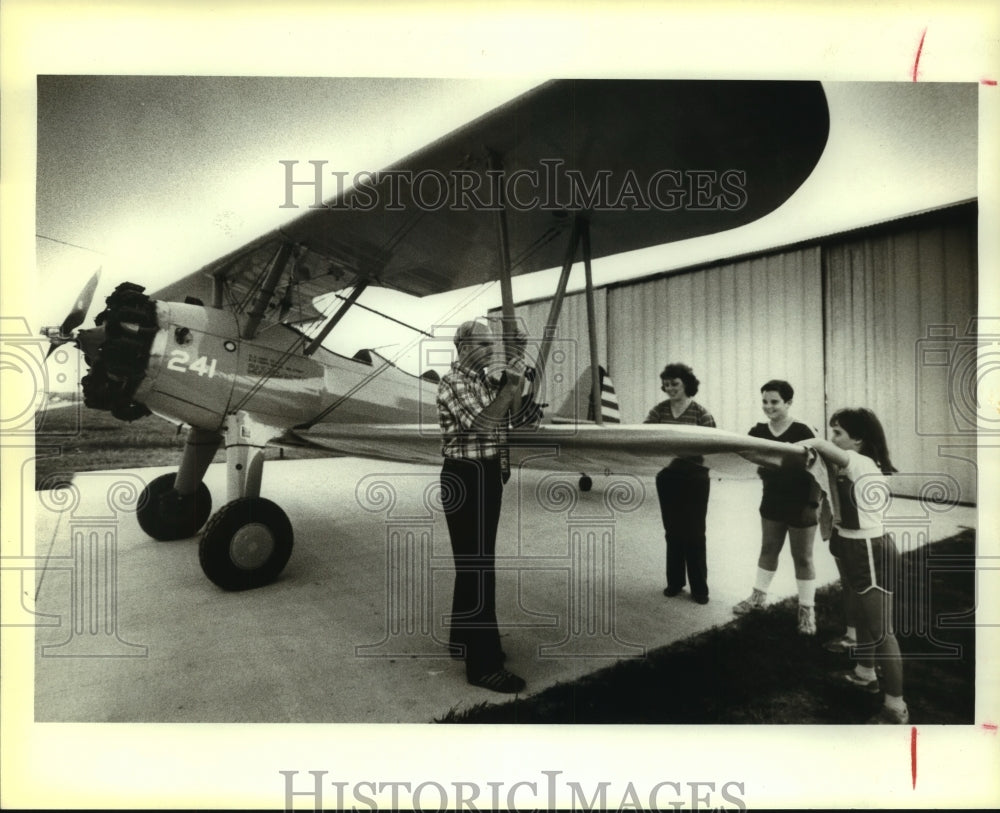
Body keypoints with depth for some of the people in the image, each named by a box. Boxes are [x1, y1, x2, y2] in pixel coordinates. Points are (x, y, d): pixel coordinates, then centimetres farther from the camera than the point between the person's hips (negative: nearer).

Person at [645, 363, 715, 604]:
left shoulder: (700, 412, -9)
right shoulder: (659, 410, 1)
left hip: (694, 478, -3)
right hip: (667, 477, 3)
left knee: (694, 533, 4)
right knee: (672, 532, 13)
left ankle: (699, 587, 17)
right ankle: (674, 582, 27)